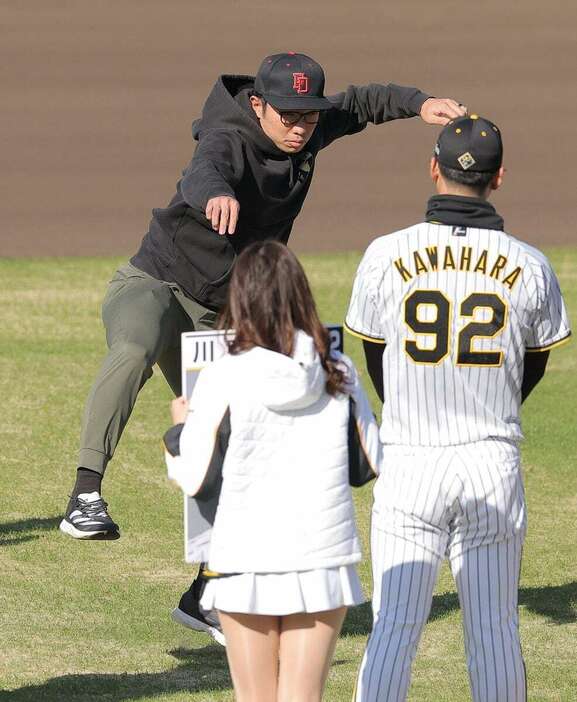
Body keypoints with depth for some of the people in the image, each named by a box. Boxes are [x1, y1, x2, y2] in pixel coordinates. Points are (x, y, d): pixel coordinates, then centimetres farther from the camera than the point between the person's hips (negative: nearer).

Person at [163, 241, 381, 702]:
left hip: (247, 560, -2)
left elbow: (195, 481, -6)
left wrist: (180, 429, 13)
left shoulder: (223, 378, -11)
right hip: (324, 558, 2)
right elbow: (373, 463, 6)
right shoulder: (339, 374, -2)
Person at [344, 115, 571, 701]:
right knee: (494, 627, 9)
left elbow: (376, 359, 8)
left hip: (409, 462, -1)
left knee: (393, 627, 1)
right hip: (493, 463, 1)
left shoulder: (386, 256, -5)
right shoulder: (528, 267, -3)